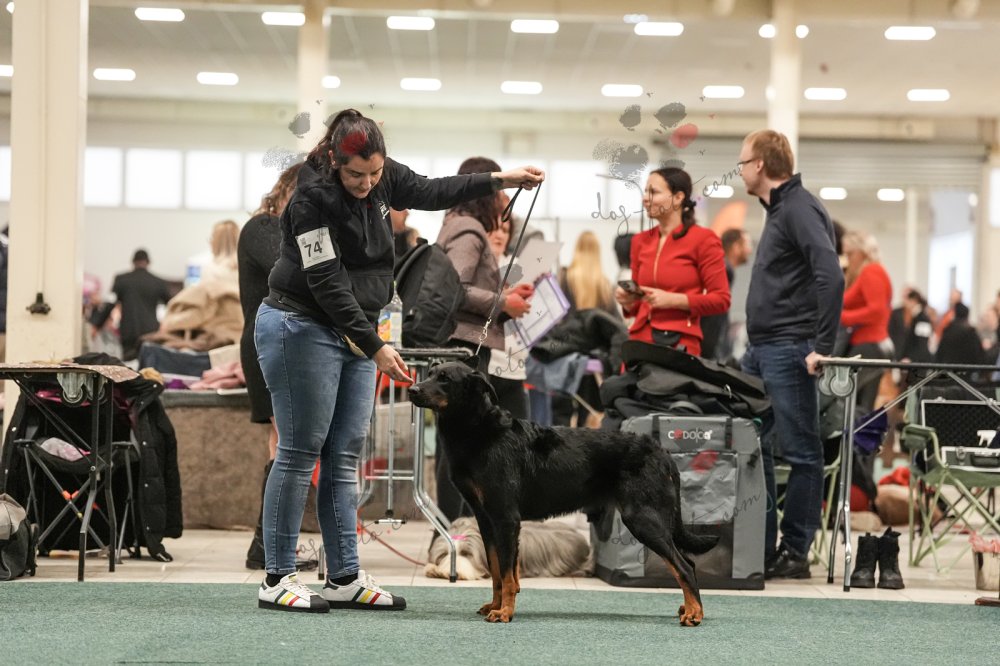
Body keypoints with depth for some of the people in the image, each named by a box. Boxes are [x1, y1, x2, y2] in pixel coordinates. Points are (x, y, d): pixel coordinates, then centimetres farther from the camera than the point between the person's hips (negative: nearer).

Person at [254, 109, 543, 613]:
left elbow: (430, 193, 18)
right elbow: (327, 284, -22)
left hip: (354, 334, 8)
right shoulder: (312, 198, -21)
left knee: (344, 458, 6)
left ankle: (344, 579, 8)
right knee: (300, 453, -7)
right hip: (301, 329, -8)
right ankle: (276, 581, -3)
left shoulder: (382, 178, 1)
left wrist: (500, 180, 10)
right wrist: (376, 349, -22)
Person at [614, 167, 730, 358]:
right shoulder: (640, 241, 14)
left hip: (679, 343, -5)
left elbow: (721, 299, -6)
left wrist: (673, 300, -14)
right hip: (640, 339, 5)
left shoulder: (703, 239, -2)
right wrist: (628, 301, 0)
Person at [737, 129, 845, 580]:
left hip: (789, 352, -11)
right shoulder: (778, 209, 18)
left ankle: (794, 552, 0)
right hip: (761, 351, 11)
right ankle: (760, 547, 17)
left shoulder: (800, 209, -12)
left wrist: (822, 347, -24)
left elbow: (830, 277, -23)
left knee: (801, 452, -4)